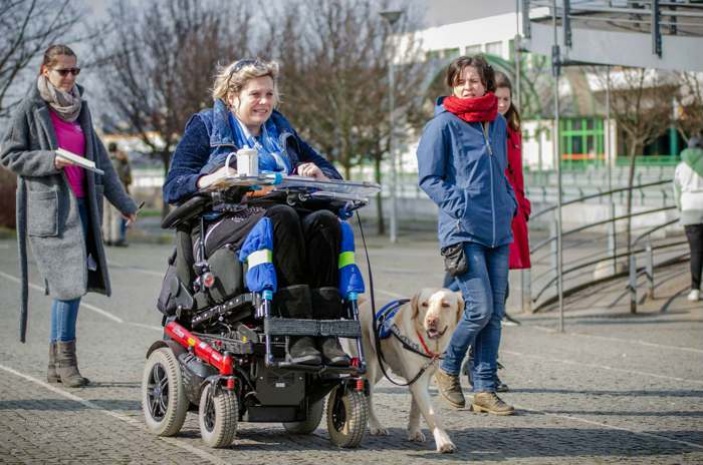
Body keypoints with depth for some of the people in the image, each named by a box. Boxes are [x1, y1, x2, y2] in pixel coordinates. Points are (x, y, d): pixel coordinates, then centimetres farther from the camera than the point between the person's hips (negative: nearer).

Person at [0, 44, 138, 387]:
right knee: (68, 283, -14)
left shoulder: (80, 109, 17)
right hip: (49, 208, -6)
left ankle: (58, 363, 9)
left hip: (81, 204, 6)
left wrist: (124, 204, 18)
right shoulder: (30, 109, -1)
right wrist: (51, 161, -15)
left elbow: (100, 161, 20)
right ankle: (64, 360, -7)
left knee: (74, 284, 3)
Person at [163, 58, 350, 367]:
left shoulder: (281, 130, 28)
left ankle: (327, 334, -39)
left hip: (283, 223, 4)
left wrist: (317, 175, 1)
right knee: (281, 216, -36)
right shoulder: (206, 126, 15)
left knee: (325, 221, -29)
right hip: (224, 227, -4)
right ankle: (296, 336, -42)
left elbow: (333, 175, 27)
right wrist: (212, 179, -18)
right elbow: (173, 187, 3)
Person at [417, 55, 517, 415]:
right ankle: (448, 369, 11)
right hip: (463, 232, -6)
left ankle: (485, 388, 12)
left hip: (499, 233, 6)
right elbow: (428, 178, -6)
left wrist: (510, 203, 12)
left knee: (495, 313, 5)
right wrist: (460, 206, -15)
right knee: (480, 308, -12)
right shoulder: (443, 125, -4)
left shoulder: (498, 124, 14)